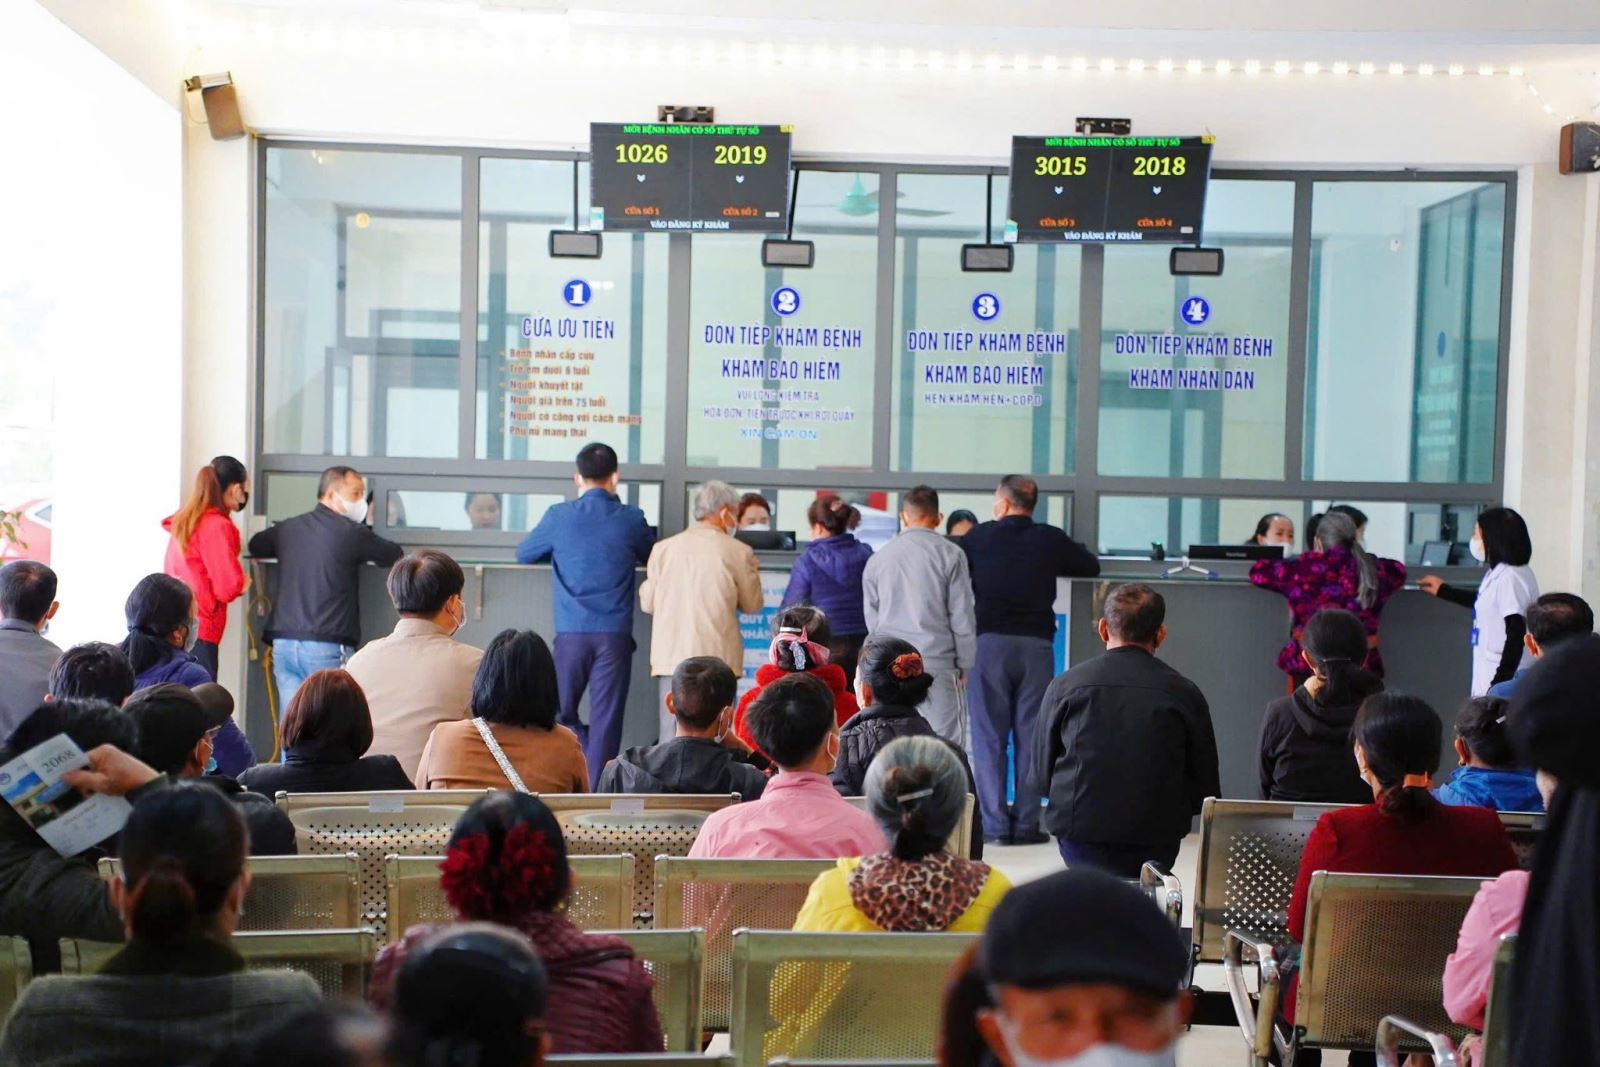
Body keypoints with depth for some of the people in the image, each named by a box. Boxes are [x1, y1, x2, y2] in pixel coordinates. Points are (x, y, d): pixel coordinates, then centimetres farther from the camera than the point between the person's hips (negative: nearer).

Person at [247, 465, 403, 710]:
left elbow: (256, 545, 31)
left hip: (284, 642, 6)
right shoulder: (351, 532, -5)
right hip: (327, 646, -5)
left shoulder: (287, 528, 12)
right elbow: (395, 555, 6)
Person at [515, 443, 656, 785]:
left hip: (571, 632, 0)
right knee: (606, 719, 2)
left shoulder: (559, 516, 1)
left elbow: (523, 554, 17)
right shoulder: (631, 519, 1)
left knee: (562, 714, 13)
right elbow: (652, 556, 20)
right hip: (615, 634, 0)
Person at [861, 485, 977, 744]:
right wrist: (964, 665, 7)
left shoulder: (877, 559, 8)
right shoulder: (950, 555, -4)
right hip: (937, 664, -4)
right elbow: (962, 617, -3)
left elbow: (871, 619, 13)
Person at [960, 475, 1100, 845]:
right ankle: (1026, 823, 4)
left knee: (989, 735, 3)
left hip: (990, 642, -1)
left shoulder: (980, 537, 2)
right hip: (1036, 644, 1)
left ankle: (995, 823, 0)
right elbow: (1091, 566, 18)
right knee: (1031, 735, 4)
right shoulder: (1050, 539, 4)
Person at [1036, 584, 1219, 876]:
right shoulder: (1185, 693, -3)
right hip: (1155, 844, 0)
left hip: (1079, 832, 0)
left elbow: (1042, 769, 7)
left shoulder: (1065, 685, -2)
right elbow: (1206, 788, 4)